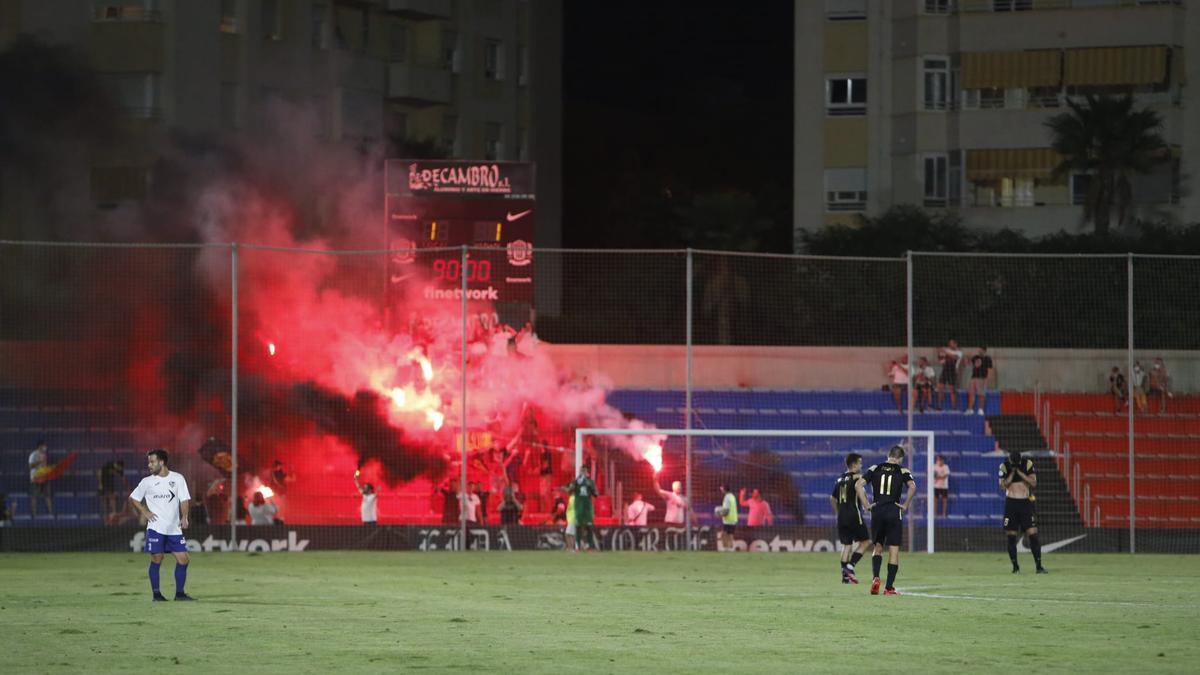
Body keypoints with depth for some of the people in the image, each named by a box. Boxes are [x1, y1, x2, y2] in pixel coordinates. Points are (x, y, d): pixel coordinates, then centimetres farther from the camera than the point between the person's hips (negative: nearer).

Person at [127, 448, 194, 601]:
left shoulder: (177, 478, 5)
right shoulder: (147, 482, 5)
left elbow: (184, 499, 4)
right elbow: (133, 498, 13)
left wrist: (184, 517, -10)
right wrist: (144, 512, 1)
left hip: (174, 528, 1)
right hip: (155, 527, -1)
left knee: (183, 559, -2)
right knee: (156, 559, -3)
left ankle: (180, 593, 8)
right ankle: (156, 594, 5)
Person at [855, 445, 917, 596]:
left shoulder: (875, 469, 8)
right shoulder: (902, 471, 1)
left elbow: (858, 485, -3)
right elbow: (912, 487, -16)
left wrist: (866, 505, 1)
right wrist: (905, 505, -6)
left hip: (877, 511, 2)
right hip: (894, 512, -2)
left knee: (878, 547, 17)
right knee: (894, 550, 4)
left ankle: (875, 577, -5)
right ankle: (889, 587, 2)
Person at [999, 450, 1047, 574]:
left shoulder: (1028, 464, -2)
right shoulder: (1004, 466, -1)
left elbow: (1033, 483, -7)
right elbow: (1003, 486, -6)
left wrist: (1020, 472, -13)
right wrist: (1012, 473, -13)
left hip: (1026, 503, -1)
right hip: (1011, 503, 1)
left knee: (1033, 533, -8)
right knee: (1011, 536, -1)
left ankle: (1039, 565, -5)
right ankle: (1015, 566, 11)